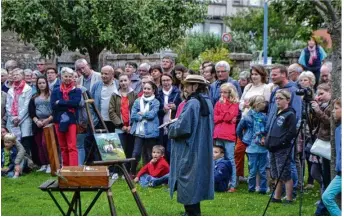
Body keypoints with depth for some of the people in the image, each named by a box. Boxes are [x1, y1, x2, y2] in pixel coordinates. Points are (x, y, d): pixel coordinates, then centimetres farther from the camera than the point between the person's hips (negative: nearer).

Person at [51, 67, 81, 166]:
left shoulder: (77, 91, 5)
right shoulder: (56, 91, 9)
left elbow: (75, 103, -13)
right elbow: (53, 105, -5)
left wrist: (60, 103, -8)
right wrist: (68, 105, -11)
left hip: (71, 120, -3)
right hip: (59, 121, 3)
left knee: (72, 147, -10)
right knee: (63, 147, 9)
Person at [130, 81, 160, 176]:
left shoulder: (156, 102, 1)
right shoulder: (137, 101, 9)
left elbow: (152, 115, -12)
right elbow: (133, 116, -1)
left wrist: (141, 114, -2)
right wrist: (146, 116, -8)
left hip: (151, 132, -2)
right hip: (139, 131, 2)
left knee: (150, 155, 5)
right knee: (136, 153, -4)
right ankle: (132, 173, 9)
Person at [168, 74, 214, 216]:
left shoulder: (192, 103, -20)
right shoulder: (207, 102, 10)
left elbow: (183, 127, -23)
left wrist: (171, 129, -2)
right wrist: (177, 123, 14)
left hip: (189, 151, -10)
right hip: (202, 150, 10)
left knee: (187, 183, -2)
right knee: (195, 182, 17)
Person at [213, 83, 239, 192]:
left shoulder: (235, 104, 1)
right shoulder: (218, 103, 14)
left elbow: (229, 116, -12)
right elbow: (214, 118, 6)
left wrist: (220, 117, 1)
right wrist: (225, 117, -5)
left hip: (229, 135, -5)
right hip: (218, 135, 5)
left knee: (230, 160, -3)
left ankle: (233, 184, -1)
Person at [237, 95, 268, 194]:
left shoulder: (264, 116, 1)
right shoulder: (248, 117, -5)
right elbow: (239, 130, 5)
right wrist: (245, 141, 7)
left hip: (263, 148, 2)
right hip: (253, 148, -2)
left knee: (263, 170, 6)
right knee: (253, 170, 4)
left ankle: (263, 188, 14)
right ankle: (251, 188, 18)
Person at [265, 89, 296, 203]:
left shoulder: (290, 115, -7)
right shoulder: (276, 113, 18)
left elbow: (291, 133, -15)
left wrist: (279, 143, -18)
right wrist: (267, 141, 11)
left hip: (283, 150, -8)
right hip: (273, 149, 8)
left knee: (285, 175, -5)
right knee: (276, 175, 14)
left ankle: (289, 199, 0)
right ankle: (276, 197, 22)